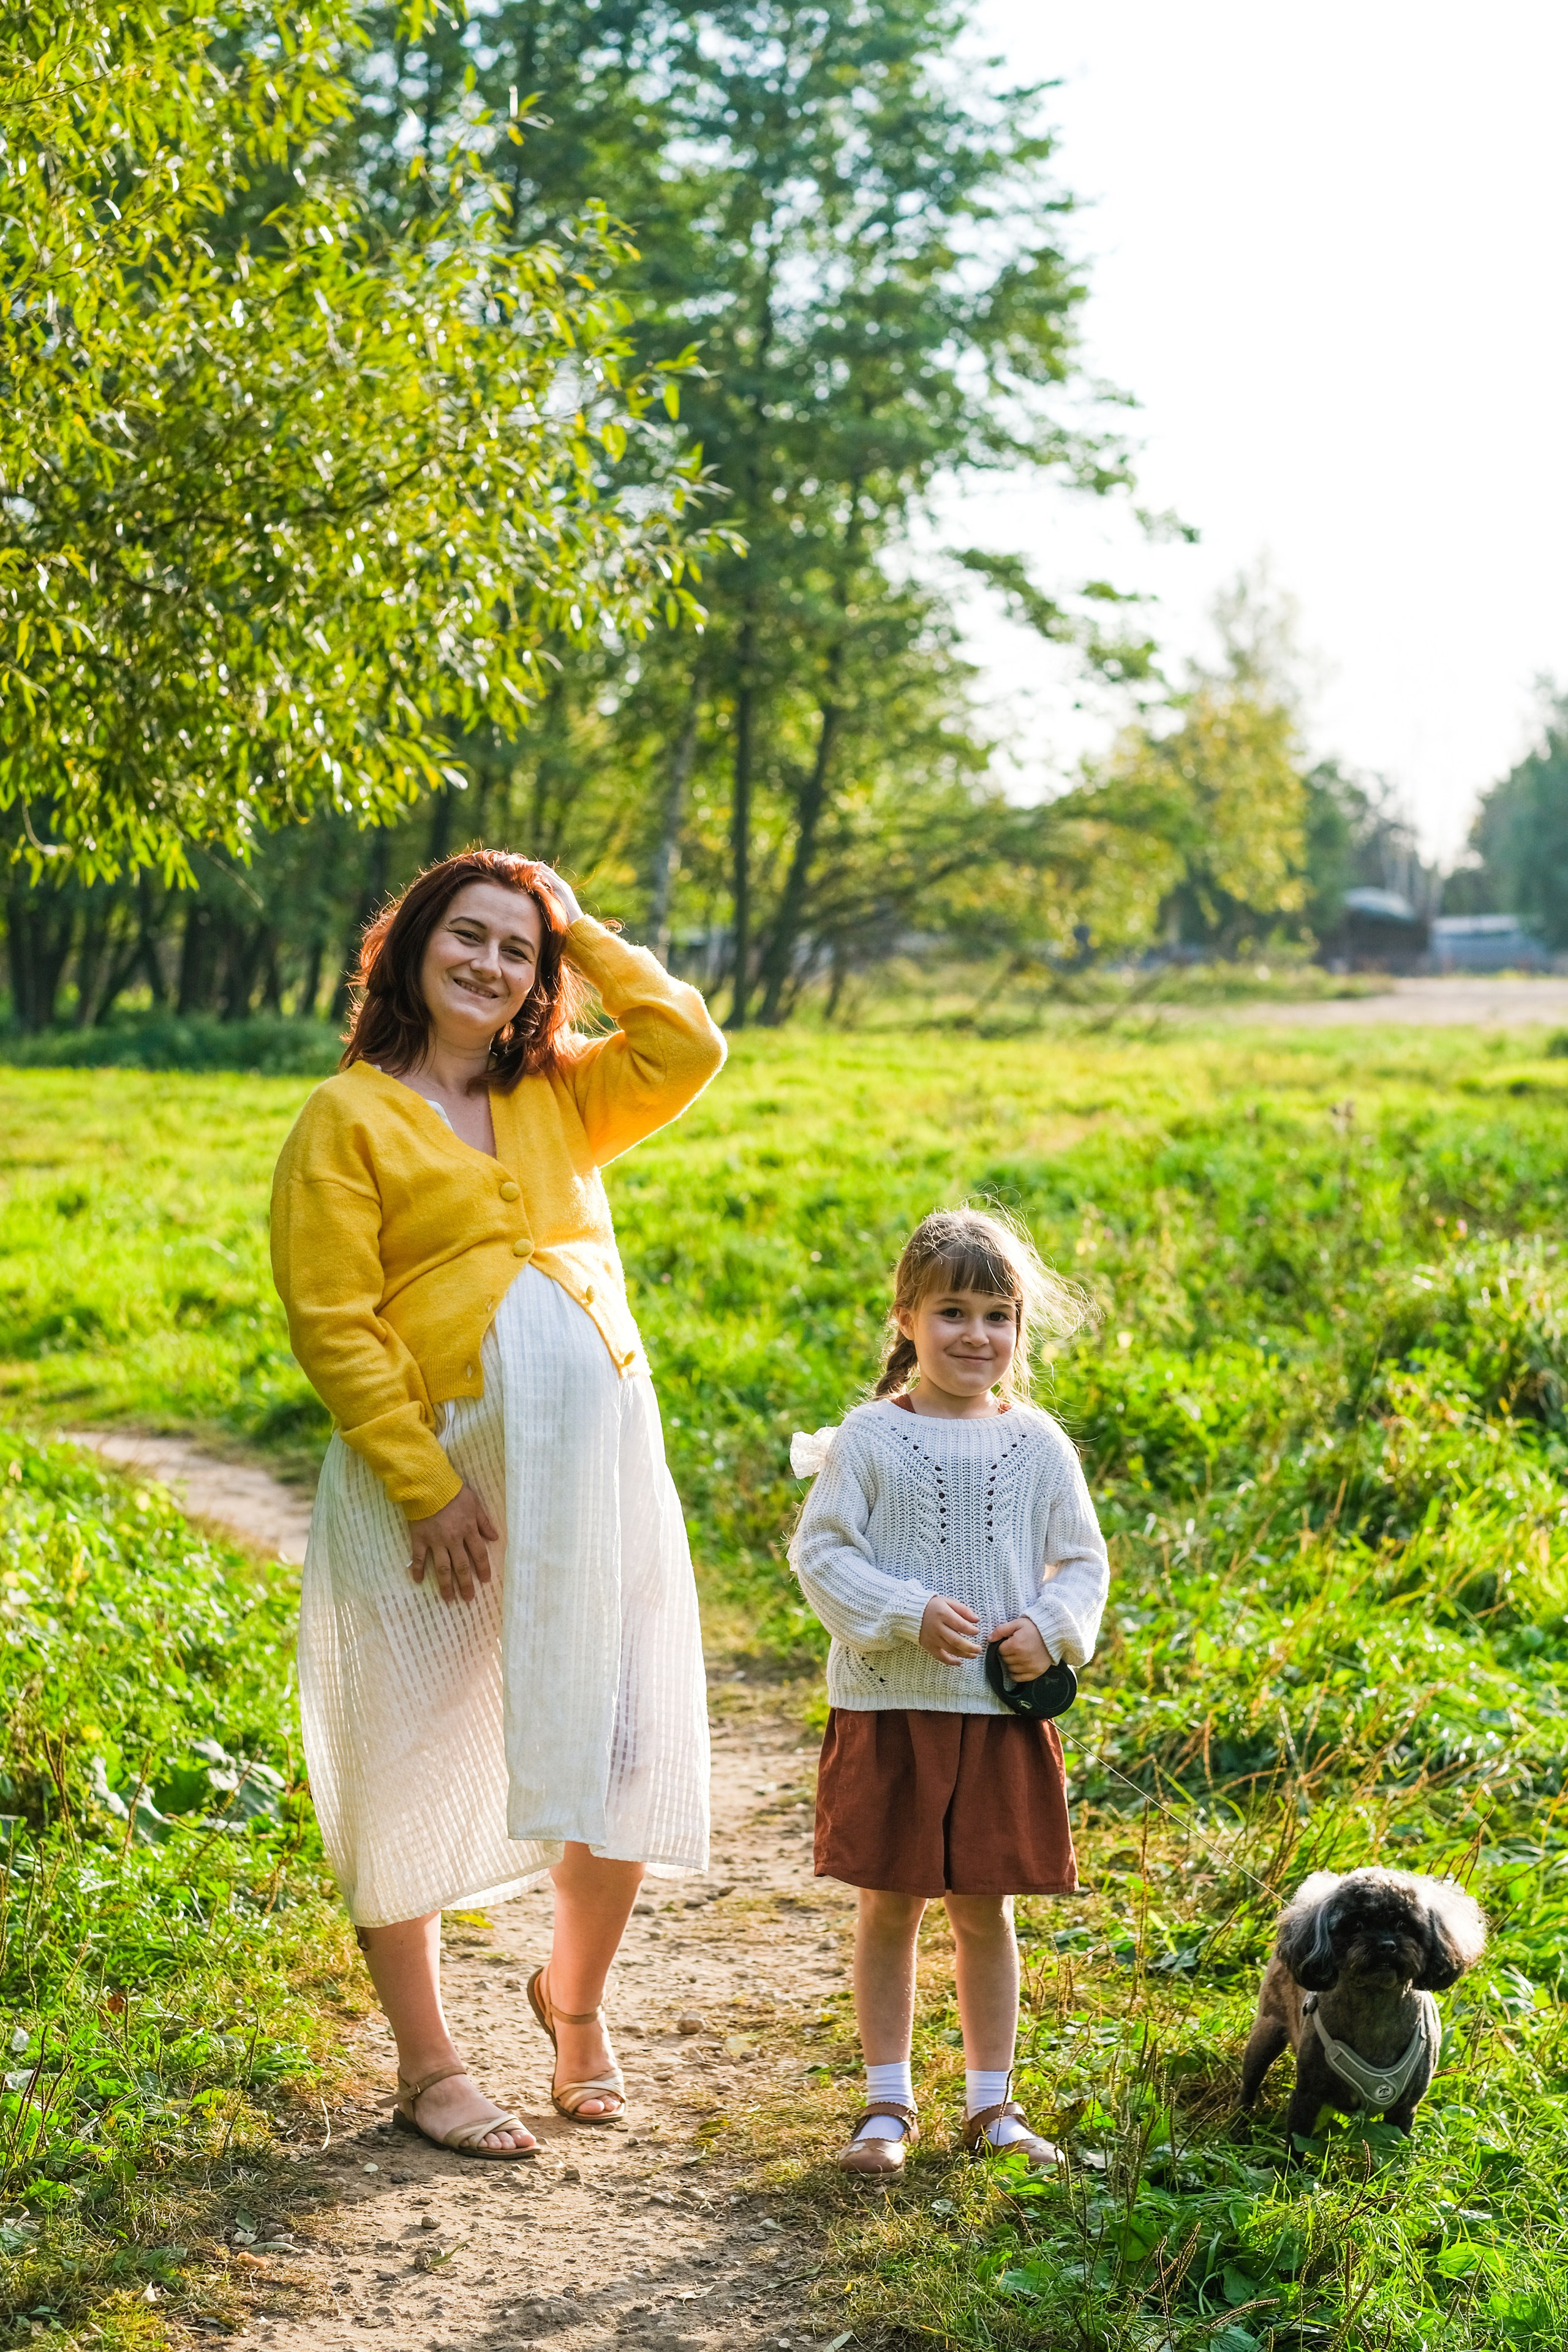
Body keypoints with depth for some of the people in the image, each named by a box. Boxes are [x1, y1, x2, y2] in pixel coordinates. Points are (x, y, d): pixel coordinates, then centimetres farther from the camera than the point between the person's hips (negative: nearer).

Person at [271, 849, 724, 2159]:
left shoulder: (562, 1096, 15)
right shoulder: (348, 1118, -1)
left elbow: (690, 1047, -1)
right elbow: (332, 1325, -8)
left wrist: (586, 937, 7)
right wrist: (425, 1487, -15)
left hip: (600, 1457, 5)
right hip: (435, 1472, -4)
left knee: (630, 1746, 6)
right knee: (416, 1761, 5)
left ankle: (575, 1995, 32)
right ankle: (427, 2065, 21)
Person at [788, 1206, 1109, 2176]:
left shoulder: (1037, 1444, 4)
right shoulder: (871, 1438, -4)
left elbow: (1083, 1563, 10)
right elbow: (820, 1552, -6)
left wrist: (1050, 1630, -9)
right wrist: (908, 1615, -17)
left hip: (1004, 1713, 2)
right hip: (889, 1709, -1)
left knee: (987, 1913, 10)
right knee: (888, 1908, 6)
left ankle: (991, 2103, 22)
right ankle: (888, 2102, 19)